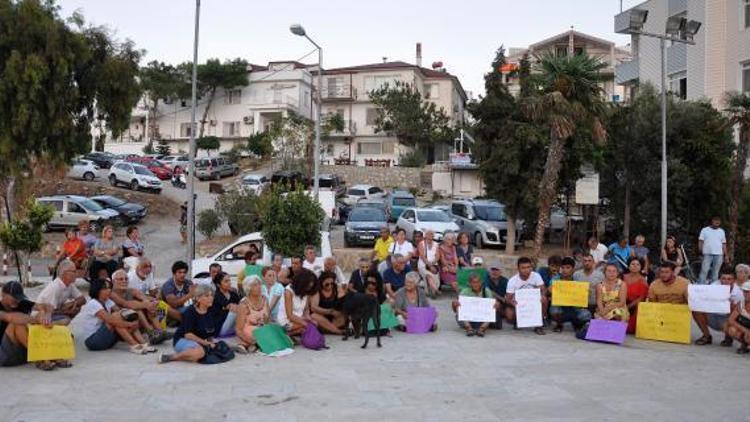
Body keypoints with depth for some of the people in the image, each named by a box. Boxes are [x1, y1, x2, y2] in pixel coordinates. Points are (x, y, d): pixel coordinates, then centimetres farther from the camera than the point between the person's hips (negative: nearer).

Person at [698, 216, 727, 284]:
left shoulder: (721, 231, 13)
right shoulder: (705, 230, 4)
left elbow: (724, 244, 14)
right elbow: (700, 241, 1)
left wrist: (726, 255, 9)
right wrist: (700, 252, -8)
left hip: (718, 255, 3)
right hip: (707, 254, -3)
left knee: (715, 272, 6)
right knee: (704, 271, -7)